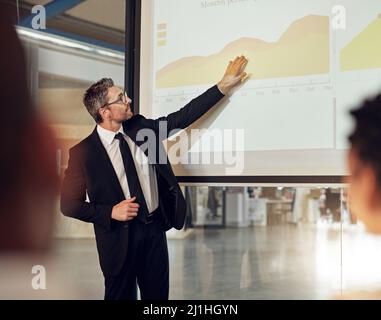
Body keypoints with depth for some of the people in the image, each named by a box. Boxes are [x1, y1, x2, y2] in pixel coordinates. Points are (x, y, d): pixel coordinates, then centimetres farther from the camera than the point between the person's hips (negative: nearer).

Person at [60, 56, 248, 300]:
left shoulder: (141, 127, 1)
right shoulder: (83, 152, -13)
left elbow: (183, 117, 4)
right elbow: (69, 204, -9)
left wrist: (224, 86, 1)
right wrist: (111, 212, -20)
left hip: (155, 227, 5)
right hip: (119, 236, -5)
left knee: (158, 295, 15)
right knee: (122, 296, 10)